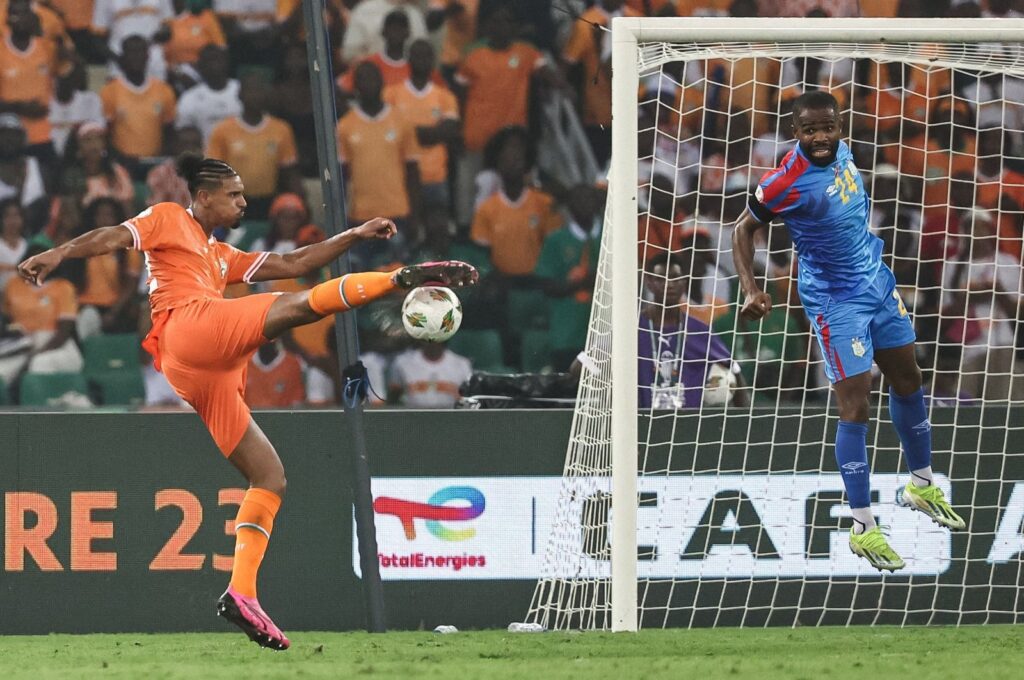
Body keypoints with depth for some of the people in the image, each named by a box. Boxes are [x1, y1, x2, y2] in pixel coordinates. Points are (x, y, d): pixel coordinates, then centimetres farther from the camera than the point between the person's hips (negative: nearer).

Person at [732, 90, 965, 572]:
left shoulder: (840, 151, -6)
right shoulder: (787, 182, -26)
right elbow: (745, 229, -14)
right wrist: (750, 288, -25)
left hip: (877, 281, 8)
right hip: (835, 301, -8)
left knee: (908, 380, 19)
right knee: (855, 407, -8)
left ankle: (921, 485, 40)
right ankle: (863, 528, 1)